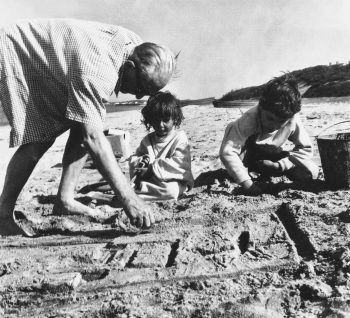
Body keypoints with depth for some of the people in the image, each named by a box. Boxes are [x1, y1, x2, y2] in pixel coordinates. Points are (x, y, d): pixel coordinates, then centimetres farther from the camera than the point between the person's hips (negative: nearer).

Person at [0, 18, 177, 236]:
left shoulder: (136, 45, -13)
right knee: (38, 139, -18)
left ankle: (65, 200, 1)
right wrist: (128, 198, -46)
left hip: (48, 61, 9)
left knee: (83, 125, -6)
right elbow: (94, 139, -44)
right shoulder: (96, 72, -40)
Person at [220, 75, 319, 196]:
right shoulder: (249, 120, -37)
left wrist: (280, 165, -31)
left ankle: (268, 172, 6)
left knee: (311, 172, -17)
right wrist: (247, 183, -50)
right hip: (249, 156, -2)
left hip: (273, 158, 3)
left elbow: (306, 148, -17)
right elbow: (227, 152, -46)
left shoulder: (292, 120, -27)